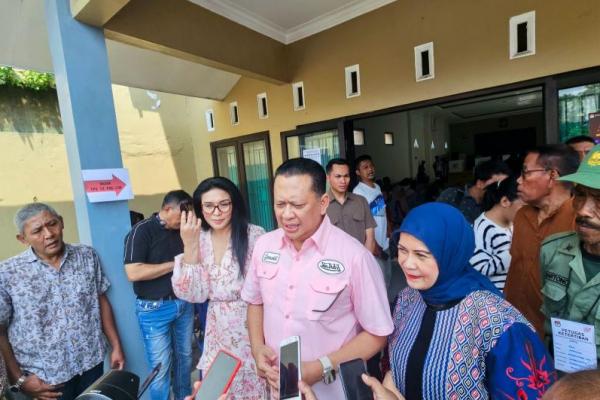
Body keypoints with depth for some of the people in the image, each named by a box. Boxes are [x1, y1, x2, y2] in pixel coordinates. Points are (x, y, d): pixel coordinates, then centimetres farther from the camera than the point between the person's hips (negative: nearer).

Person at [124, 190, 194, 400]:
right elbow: (133, 273, -22)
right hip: (155, 308, -6)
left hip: (184, 303, 6)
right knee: (161, 367, 6)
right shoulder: (141, 231, -12)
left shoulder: (181, 230, 6)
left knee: (184, 357, 19)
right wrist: (174, 264, -18)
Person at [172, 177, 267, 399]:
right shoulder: (200, 239, -2)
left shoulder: (254, 235, -16)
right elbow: (194, 294, -9)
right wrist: (189, 247, -16)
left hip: (252, 328, -4)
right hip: (219, 332, 4)